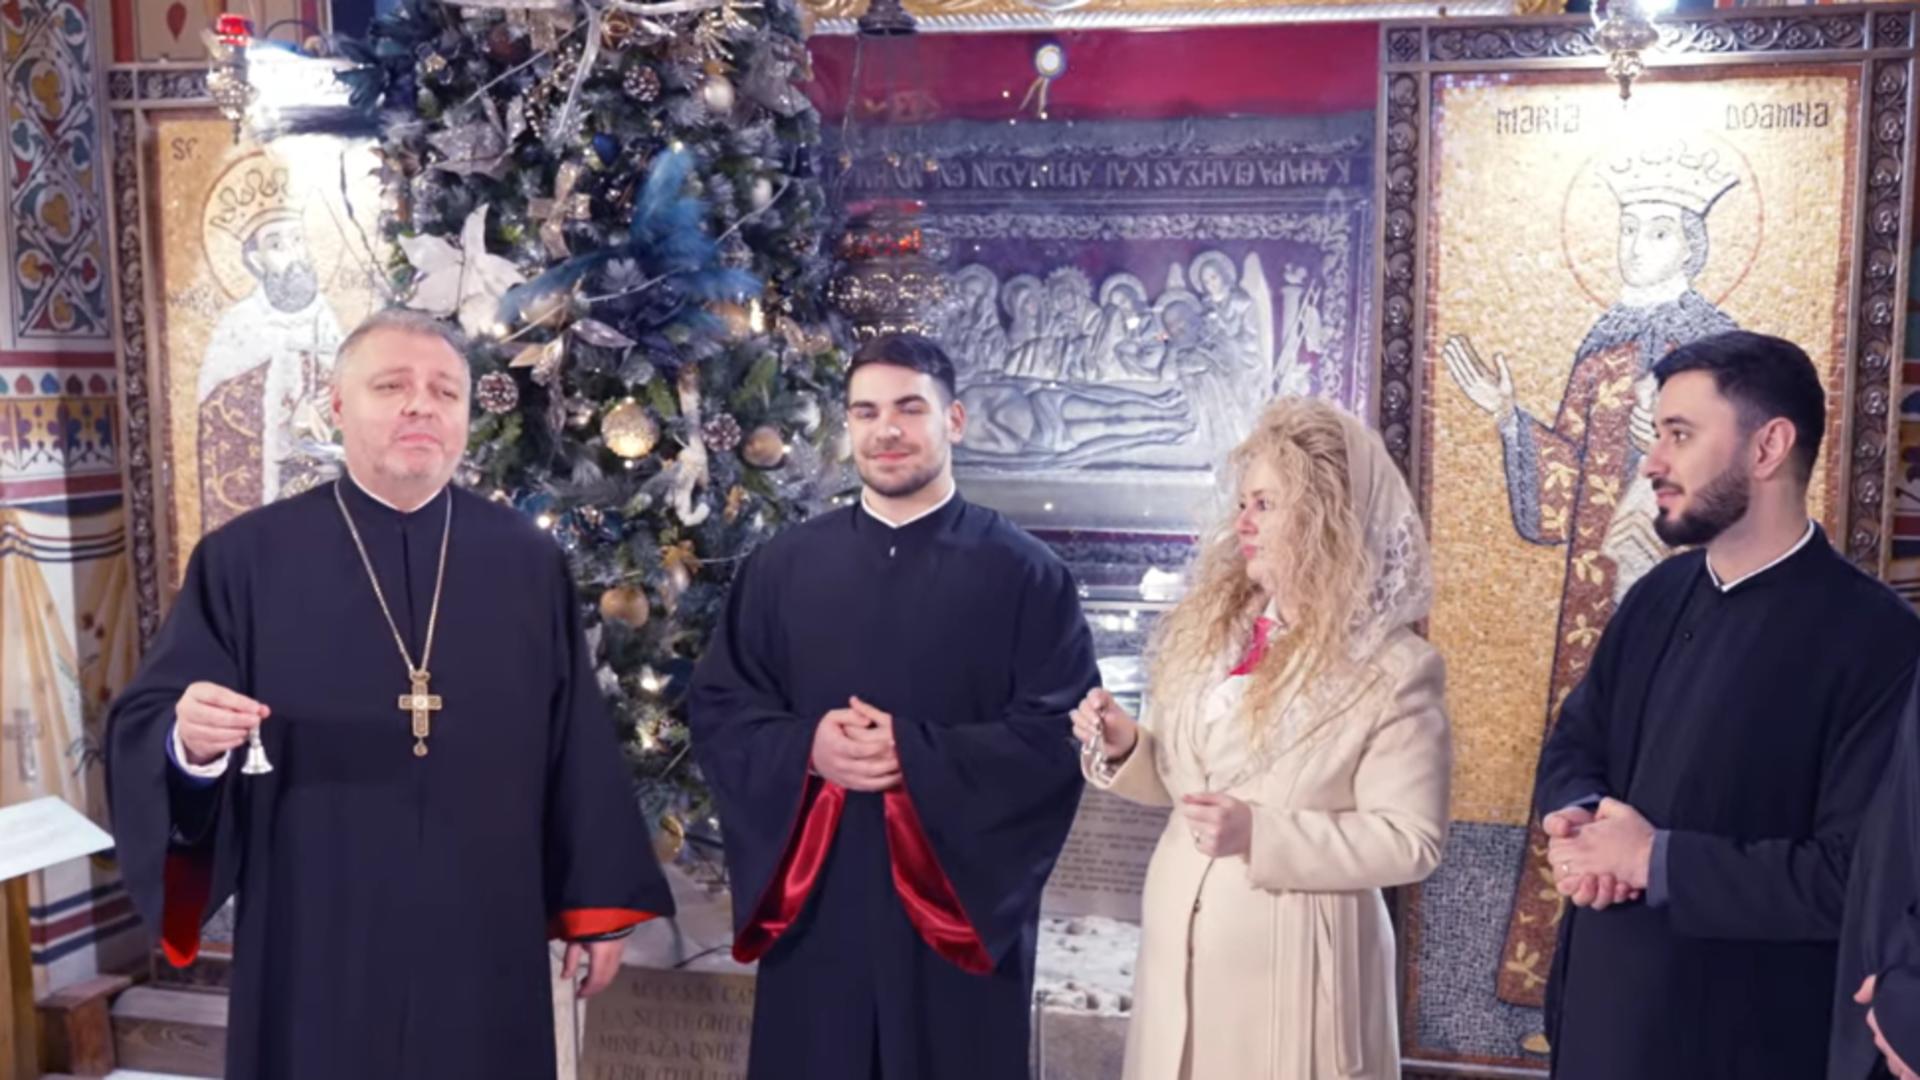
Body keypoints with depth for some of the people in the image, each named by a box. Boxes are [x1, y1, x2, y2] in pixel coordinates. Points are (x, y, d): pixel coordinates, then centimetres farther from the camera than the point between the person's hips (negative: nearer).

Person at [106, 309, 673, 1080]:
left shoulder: (530, 562, 2)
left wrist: (596, 903, 3)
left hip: (485, 944, 2)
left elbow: (577, 742, 4)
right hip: (316, 949, -1)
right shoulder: (244, 558, -2)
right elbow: (144, 725, -3)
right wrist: (192, 741, -26)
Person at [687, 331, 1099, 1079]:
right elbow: (716, 708, 6)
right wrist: (806, 747, -13)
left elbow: (1060, 735, -9)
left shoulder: (1024, 572, -2)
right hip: (814, 903, 3)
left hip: (962, 904, -2)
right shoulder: (782, 565, 7)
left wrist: (916, 753, -18)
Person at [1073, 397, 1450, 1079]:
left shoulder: (1394, 670, -13)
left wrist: (1261, 833, -22)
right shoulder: (1208, 624, 4)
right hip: (1180, 939, 5)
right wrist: (1125, 749, -8)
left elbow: (1412, 841, -14)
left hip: (1289, 955, -5)